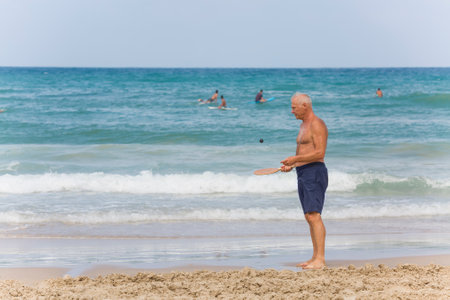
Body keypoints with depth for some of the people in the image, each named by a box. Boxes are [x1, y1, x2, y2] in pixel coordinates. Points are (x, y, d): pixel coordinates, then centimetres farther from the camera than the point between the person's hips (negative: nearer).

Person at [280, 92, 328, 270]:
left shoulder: (317, 125, -11)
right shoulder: (304, 125, 21)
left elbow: (320, 153, -20)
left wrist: (295, 159, -17)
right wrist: (292, 165, 15)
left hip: (314, 173, -10)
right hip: (303, 174, 10)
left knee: (313, 215, -17)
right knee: (309, 217, 10)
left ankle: (320, 260, -20)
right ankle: (315, 258, 13)